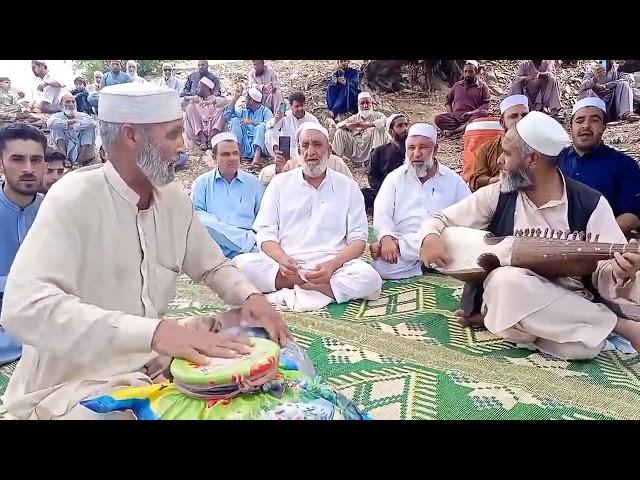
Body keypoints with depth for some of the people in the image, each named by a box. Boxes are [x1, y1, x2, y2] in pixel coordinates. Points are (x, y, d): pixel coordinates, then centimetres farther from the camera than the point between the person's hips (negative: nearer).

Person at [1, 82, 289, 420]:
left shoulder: (174, 199, -1)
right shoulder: (74, 198, -20)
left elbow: (214, 267, 11)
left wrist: (250, 295, -11)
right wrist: (152, 330, -42)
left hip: (152, 366, 6)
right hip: (73, 386, -6)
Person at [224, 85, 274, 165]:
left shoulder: (265, 111, 5)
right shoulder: (244, 111, 21)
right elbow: (227, 115, 10)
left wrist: (252, 122, -20)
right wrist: (236, 97, 9)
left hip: (257, 145, -4)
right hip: (243, 145, 4)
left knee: (262, 125, -28)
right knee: (235, 120, -7)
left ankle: (257, 155, -44)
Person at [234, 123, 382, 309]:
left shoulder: (348, 187, 11)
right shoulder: (280, 183, 12)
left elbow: (358, 239, 4)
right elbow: (265, 233, 5)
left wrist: (332, 265, -16)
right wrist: (283, 259, -17)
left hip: (331, 265, 0)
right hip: (285, 264, 1)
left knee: (369, 278, -31)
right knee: (241, 263, -26)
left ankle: (294, 285, -22)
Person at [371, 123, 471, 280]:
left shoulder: (454, 180, 11)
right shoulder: (395, 178, 10)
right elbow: (382, 214, -2)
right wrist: (386, 238, -24)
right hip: (399, 239, 1)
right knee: (382, 265, -31)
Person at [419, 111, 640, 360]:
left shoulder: (590, 204, -3)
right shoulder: (498, 194, 2)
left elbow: (605, 272, -5)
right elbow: (441, 219, 9)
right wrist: (431, 238, -14)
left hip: (569, 305, -3)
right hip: (508, 292, 3)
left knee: (584, 344, -38)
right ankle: (618, 325, -13)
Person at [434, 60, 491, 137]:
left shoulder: (482, 86, 12)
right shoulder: (457, 85, 21)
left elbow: (485, 105, 3)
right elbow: (448, 101, 25)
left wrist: (472, 112, -15)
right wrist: (451, 114, 5)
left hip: (471, 117, -2)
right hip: (455, 116, 2)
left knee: (483, 114, -36)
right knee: (438, 119, -24)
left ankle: (453, 131, -37)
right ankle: (465, 129, -31)